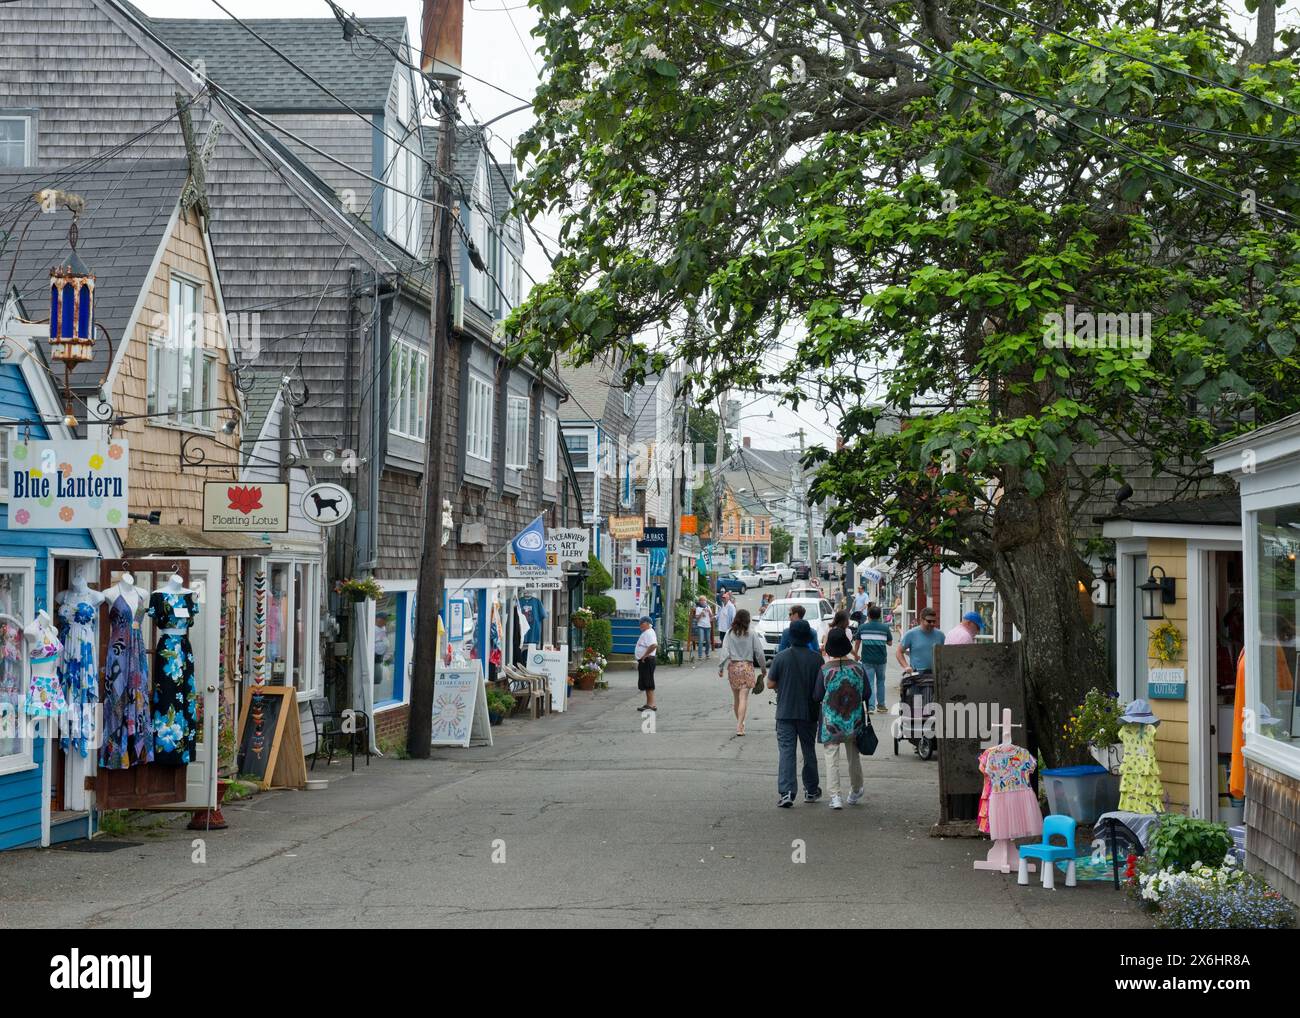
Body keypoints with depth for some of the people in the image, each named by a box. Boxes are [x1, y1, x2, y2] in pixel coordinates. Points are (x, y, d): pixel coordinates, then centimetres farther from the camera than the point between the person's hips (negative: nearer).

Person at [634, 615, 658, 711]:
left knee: (648, 684, -9)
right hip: (644, 661, 11)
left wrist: (644, 656, -24)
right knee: (645, 684, 14)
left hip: (647, 660, -11)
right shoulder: (646, 633, 17)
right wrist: (640, 660, 20)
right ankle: (649, 703, 20)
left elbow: (654, 645, -32)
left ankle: (651, 704, -8)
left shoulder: (649, 633, -16)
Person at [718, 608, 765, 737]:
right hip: (747, 666, -2)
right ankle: (739, 726, -15)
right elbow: (759, 652, -2)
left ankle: (740, 723, 27)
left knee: (736, 697, 15)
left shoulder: (730, 633, -1)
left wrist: (721, 667, 1)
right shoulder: (752, 634, -5)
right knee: (744, 697, -6)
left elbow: (725, 652, -5)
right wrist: (763, 667, 10)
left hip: (733, 666, 2)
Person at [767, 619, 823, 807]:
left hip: (785, 712, -1)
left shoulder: (781, 657, -9)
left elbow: (770, 684, -5)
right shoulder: (816, 658, -7)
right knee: (809, 751, 16)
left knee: (786, 751, -2)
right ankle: (811, 790, 26)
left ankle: (786, 792, -14)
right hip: (809, 712, 1)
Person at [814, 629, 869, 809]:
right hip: (854, 721, 3)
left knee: (831, 759, 1)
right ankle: (855, 793, 35)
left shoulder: (825, 670, -13)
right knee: (853, 757, 18)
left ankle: (835, 796, -9)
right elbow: (866, 694, 0)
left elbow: (817, 696, -8)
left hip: (831, 722, -3)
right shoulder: (859, 668, -5)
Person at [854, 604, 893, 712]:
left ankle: (871, 706, -9)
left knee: (869, 682, 0)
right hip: (881, 659, 1)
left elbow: (857, 642, 7)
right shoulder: (885, 628, -1)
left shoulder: (862, 627, 0)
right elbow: (890, 642, 5)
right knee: (880, 681, 17)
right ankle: (881, 704, 22)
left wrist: (856, 655, 21)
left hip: (867, 659, -1)